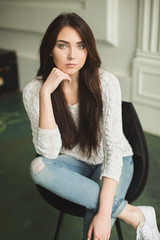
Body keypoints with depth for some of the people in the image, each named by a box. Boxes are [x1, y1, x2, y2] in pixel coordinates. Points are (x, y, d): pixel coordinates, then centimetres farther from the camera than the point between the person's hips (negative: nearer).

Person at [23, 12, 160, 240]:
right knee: (38, 167, -32)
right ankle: (133, 213, -24)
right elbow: (49, 152, -24)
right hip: (74, 163, 4)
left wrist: (104, 213, -32)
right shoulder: (34, 91, -16)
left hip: (112, 163, -3)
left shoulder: (106, 82, -22)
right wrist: (46, 93, -32)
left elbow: (113, 148, -24)